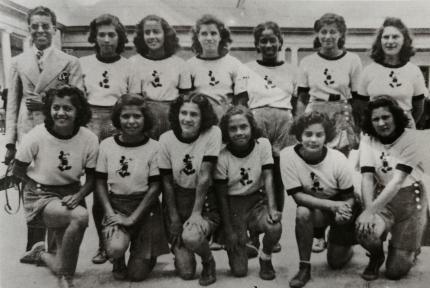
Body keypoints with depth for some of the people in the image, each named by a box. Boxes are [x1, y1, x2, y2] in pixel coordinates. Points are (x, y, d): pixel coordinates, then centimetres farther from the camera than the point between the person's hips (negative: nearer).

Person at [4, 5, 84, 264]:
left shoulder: (70, 62, 4)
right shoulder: (18, 62, 13)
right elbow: (12, 104, 11)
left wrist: (47, 103, -12)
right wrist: (10, 141, 5)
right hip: (28, 134, 2)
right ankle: (35, 248, 15)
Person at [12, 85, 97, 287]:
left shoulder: (89, 139, -12)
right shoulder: (36, 137, -17)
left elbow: (91, 179, -3)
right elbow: (18, 170, -2)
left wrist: (78, 196, -19)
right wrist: (35, 186, -13)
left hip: (71, 194, 4)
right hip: (41, 195, -3)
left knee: (65, 265, 4)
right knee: (80, 216, -34)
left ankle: (42, 254, 42)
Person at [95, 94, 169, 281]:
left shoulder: (154, 147, -7)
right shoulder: (107, 145, -1)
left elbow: (155, 187, -8)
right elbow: (100, 182, 3)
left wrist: (132, 218, -14)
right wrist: (110, 213, -11)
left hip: (144, 209, -1)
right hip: (116, 206, 2)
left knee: (137, 274, -4)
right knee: (115, 248, -29)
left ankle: (148, 255, 33)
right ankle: (118, 262, 10)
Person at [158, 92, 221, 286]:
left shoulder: (212, 133, -13)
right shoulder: (166, 139, -6)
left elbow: (204, 176, -16)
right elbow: (167, 182, -2)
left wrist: (197, 213, -18)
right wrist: (174, 218, -6)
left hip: (204, 200, -1)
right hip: (177, 201, 2)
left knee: (191, 237, -34)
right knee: (185, 272, -6)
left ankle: (208, 261, 2)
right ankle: (179, 251, 32)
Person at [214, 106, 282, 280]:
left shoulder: (263, 144, -9)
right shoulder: (222, 156, -12)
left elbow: (268, 177, -13)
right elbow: (222, 196, -7)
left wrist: (272, 208, -28)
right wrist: (229, 230, -8)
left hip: (258, 201, 1)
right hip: (233, 205, -1)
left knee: (275, 226, -33)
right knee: (239, 271, -6)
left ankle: (265, 259, 2)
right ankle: (240, 247, 32)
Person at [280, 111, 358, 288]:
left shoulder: (338, 160, -24)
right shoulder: (288, 155, -24)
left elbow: (349, 197, -13)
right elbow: (298, 196, -24)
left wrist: (343, 212, -35)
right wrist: (331, 205, -35)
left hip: (341, 208, 0)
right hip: (314, 206, 0)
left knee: (336, 262, 2)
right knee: (302, 213, -35)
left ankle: (345, 248, 40)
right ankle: (304, 268, -14)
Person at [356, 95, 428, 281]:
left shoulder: (412, 138, -15)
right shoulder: (368, 140, -3)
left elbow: (397, 180, -23)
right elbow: (367, 178, -11)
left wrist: (370, 210, -30)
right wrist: (369, 210, -28)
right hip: (382, 199, 3)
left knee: (395, 271, -5)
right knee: (364, 230, -31)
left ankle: (408, 250, 33)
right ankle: (376, 257, 7)